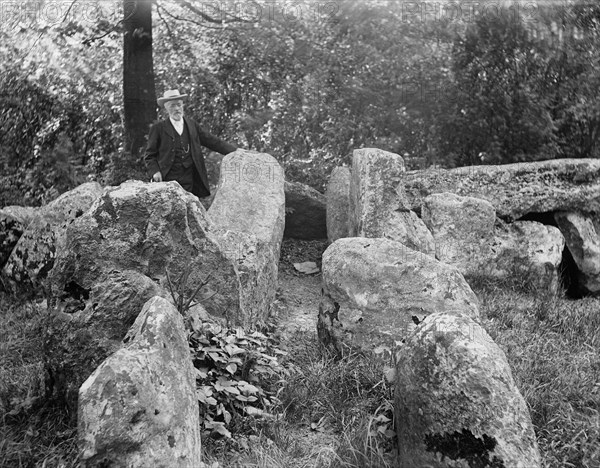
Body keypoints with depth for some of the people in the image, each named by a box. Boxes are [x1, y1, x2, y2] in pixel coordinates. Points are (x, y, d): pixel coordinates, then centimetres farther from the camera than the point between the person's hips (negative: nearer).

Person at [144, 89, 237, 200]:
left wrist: (236, 151, 6)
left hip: (190, 183, 2)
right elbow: (149, 156, 10)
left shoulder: (192, 125, 15)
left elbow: (213, 142, 14)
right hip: (167, 181, -2)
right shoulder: (158, 128, 7)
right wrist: (154, 171, -8)